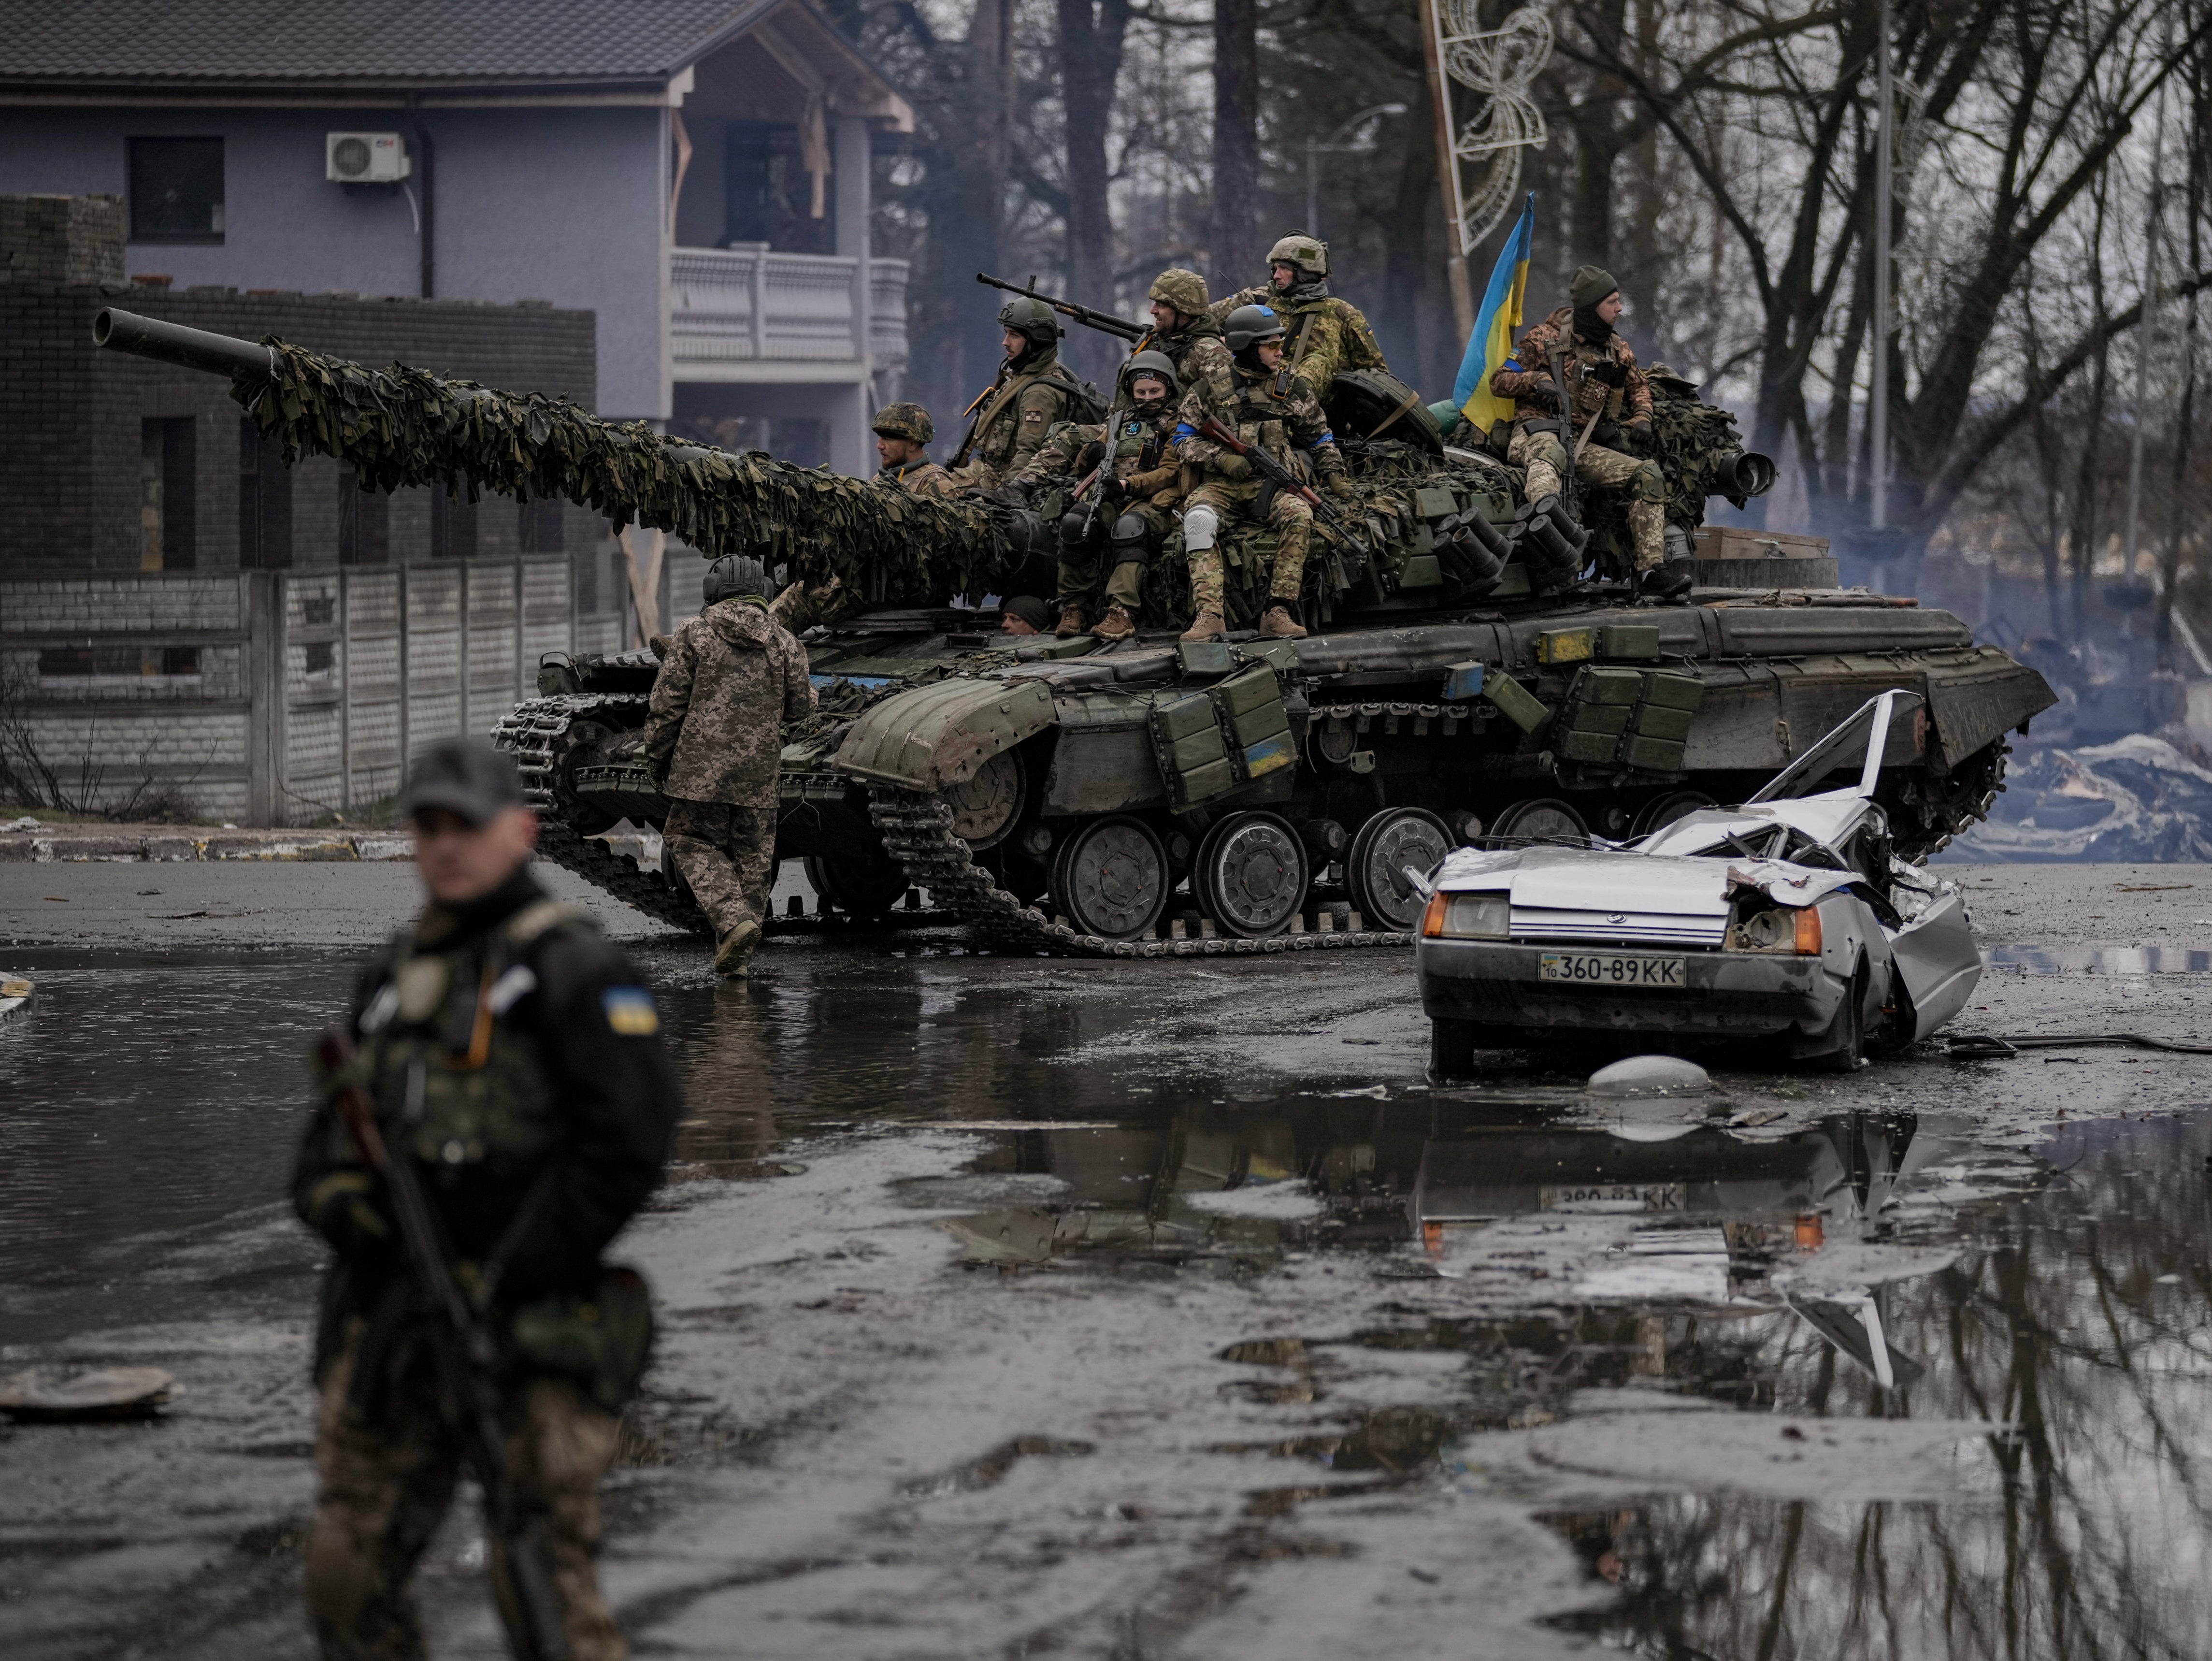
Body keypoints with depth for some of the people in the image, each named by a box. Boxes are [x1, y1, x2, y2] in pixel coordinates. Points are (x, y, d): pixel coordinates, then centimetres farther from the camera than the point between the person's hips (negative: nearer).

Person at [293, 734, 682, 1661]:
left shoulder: (570, 969, -5)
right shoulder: (394, 977, 17)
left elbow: (631, 1140, -13)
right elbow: (334, 1126, 22)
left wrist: (506, 1282, -15)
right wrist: (334, 1192, -3)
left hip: (527, 1331, -7)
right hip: (389, 1330, 7)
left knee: (544, 1581, -10)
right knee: (347, 1569, 4)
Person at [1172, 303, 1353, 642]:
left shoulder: (1292, 390, 14)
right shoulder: (1209, 390, 8)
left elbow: (1320, 440, 22)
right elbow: (1183, 439, 7)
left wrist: (1334, 475, 6)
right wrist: (1221, 459, -9)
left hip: (1273, 486, 1)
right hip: (1223, 486, -1)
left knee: (1299, 515, -33)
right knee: (1198, 518, -34)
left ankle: (1277, 613, -32)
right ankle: (1209, 617, -39)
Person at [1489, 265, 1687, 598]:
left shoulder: (1618, 351, 18)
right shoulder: (1545, 339, 3)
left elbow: (1639, 386, 35)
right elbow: (1499, 382, 4)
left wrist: (1642, 419, 13)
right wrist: (1536, 379, -15)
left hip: (1585, 448, 6)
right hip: (1537, 435, -6)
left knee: (1648, 474, -10)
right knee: (1549, 452, -43)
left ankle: (1651, 570, -16)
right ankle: (1545, 509, -80)